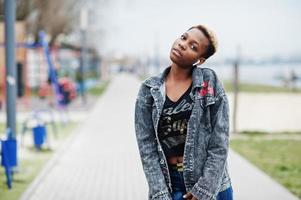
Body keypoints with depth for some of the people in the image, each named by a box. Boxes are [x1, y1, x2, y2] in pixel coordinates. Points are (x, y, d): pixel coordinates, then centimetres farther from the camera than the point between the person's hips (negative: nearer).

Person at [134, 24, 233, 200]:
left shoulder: (209, 82, -4)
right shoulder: (149, 90, 1)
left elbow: (220, 142, -6)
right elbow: (147, 146, -2)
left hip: (211, 185, -1)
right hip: (168, 186, 1)